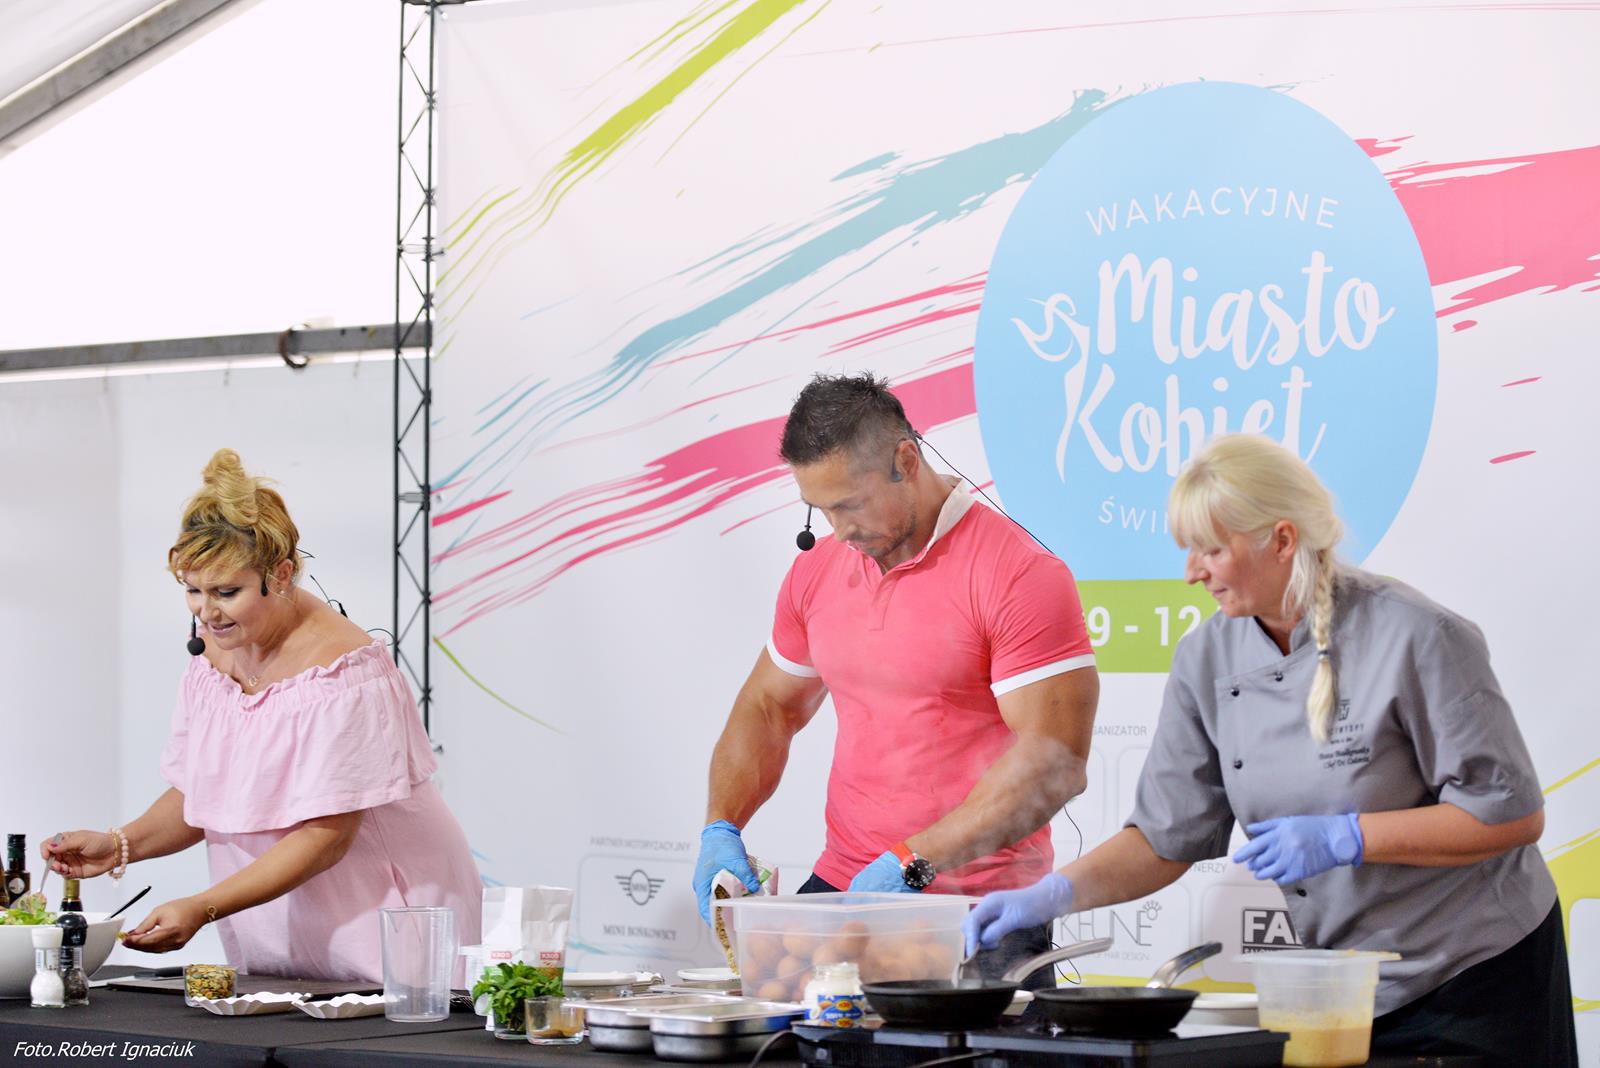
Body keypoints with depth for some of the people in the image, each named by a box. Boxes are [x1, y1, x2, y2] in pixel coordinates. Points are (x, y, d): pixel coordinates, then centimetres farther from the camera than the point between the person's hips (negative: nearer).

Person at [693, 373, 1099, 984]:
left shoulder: (1020, 576, -13)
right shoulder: (816, 573, 10)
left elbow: (1055, 762, -18)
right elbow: (769, 707, 23)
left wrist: (913, 863, -22)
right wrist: (720, 827, 5)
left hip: (980, 912, -5)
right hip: (840, 887, 6)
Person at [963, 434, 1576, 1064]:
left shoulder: (1413, 638, -19)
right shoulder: (1209, 658, -3)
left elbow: (1511, 815, -16)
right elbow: (1166, 839, 2)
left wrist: (1344, 838, -23)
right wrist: (1052, 895, -13)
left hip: (1473, 975, -5)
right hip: (1338, 988, 5)